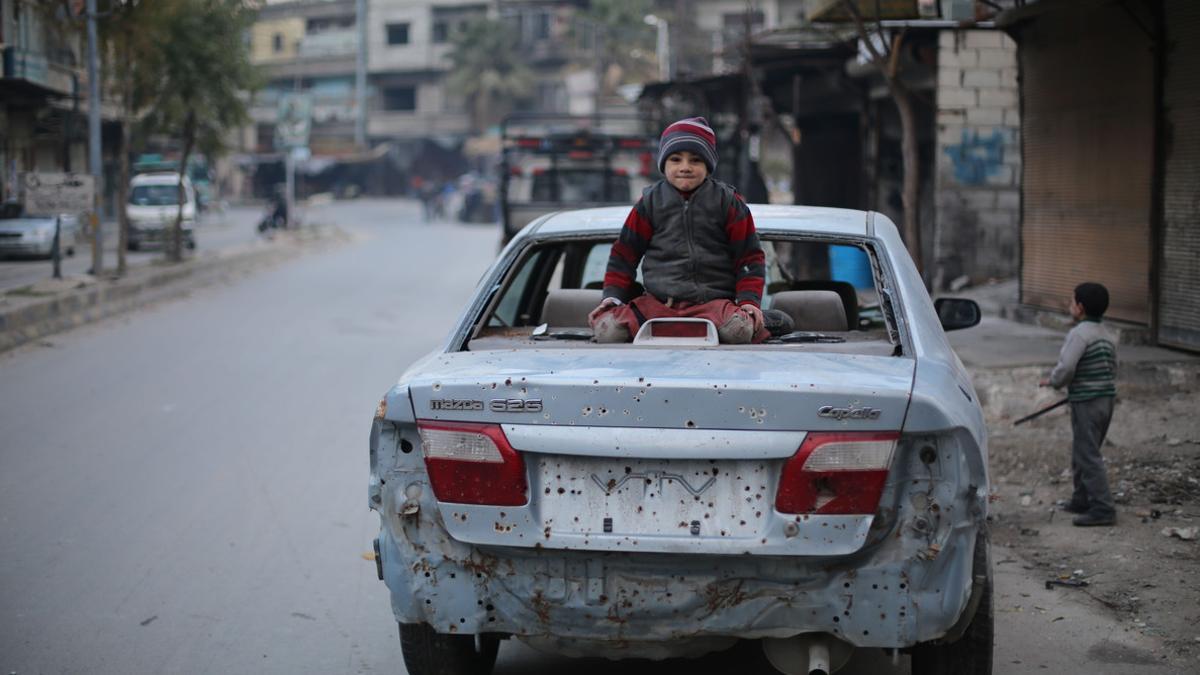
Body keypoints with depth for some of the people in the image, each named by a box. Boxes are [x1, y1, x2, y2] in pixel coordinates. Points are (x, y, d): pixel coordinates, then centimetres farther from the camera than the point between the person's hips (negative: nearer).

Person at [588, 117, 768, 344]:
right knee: (606, 330, -23)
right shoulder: (650, 202, 10)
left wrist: (749, 300, -5)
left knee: (739, 330, -36)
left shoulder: (728, 202, 6)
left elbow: (750, 255, 8)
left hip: (713, 300, -2)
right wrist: (613, 296, 5)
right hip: (657, 302, 2)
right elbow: (624, 253, 15)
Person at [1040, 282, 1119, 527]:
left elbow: (1065, 368, -23)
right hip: (1106, 399, 9)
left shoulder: (1079, 334, -16)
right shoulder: (1106, 334, 11)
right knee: (1081, 452, 20)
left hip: (1086, 403, -9)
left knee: (1088, 456, -6)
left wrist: (1053, 381, -2)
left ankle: (1103, 509, -9)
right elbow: (1112, 369, 16)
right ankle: (1082, 500, 28)